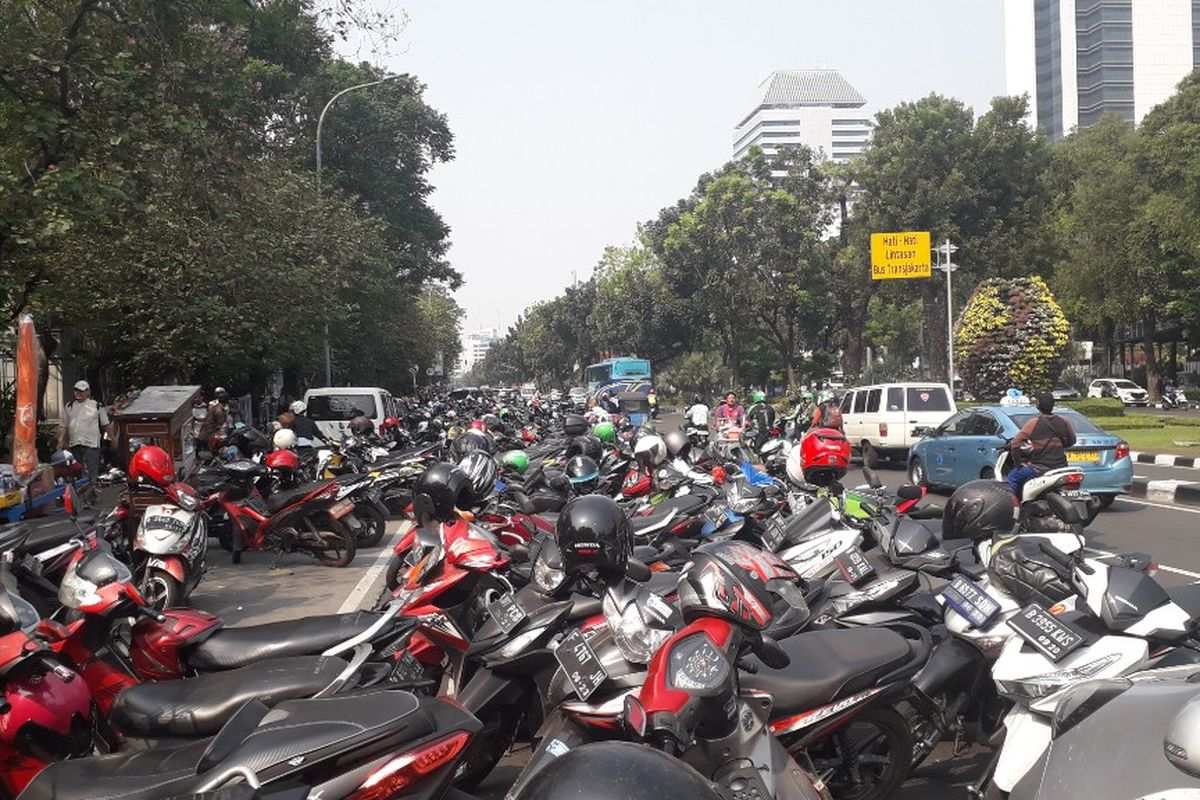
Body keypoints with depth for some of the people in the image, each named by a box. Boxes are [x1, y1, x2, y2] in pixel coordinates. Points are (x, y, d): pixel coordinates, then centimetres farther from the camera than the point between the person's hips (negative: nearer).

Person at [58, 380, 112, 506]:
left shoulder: (96, 406, 3)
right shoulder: (69, 406, 14)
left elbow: (106, 425, 7)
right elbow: (64, 426, 15)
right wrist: (61, 440, 4)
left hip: (91, 445, -5)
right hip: (75, 445, 5)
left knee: (90, 473, -11)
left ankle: (87, 499, -16)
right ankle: (92, 497, 24)